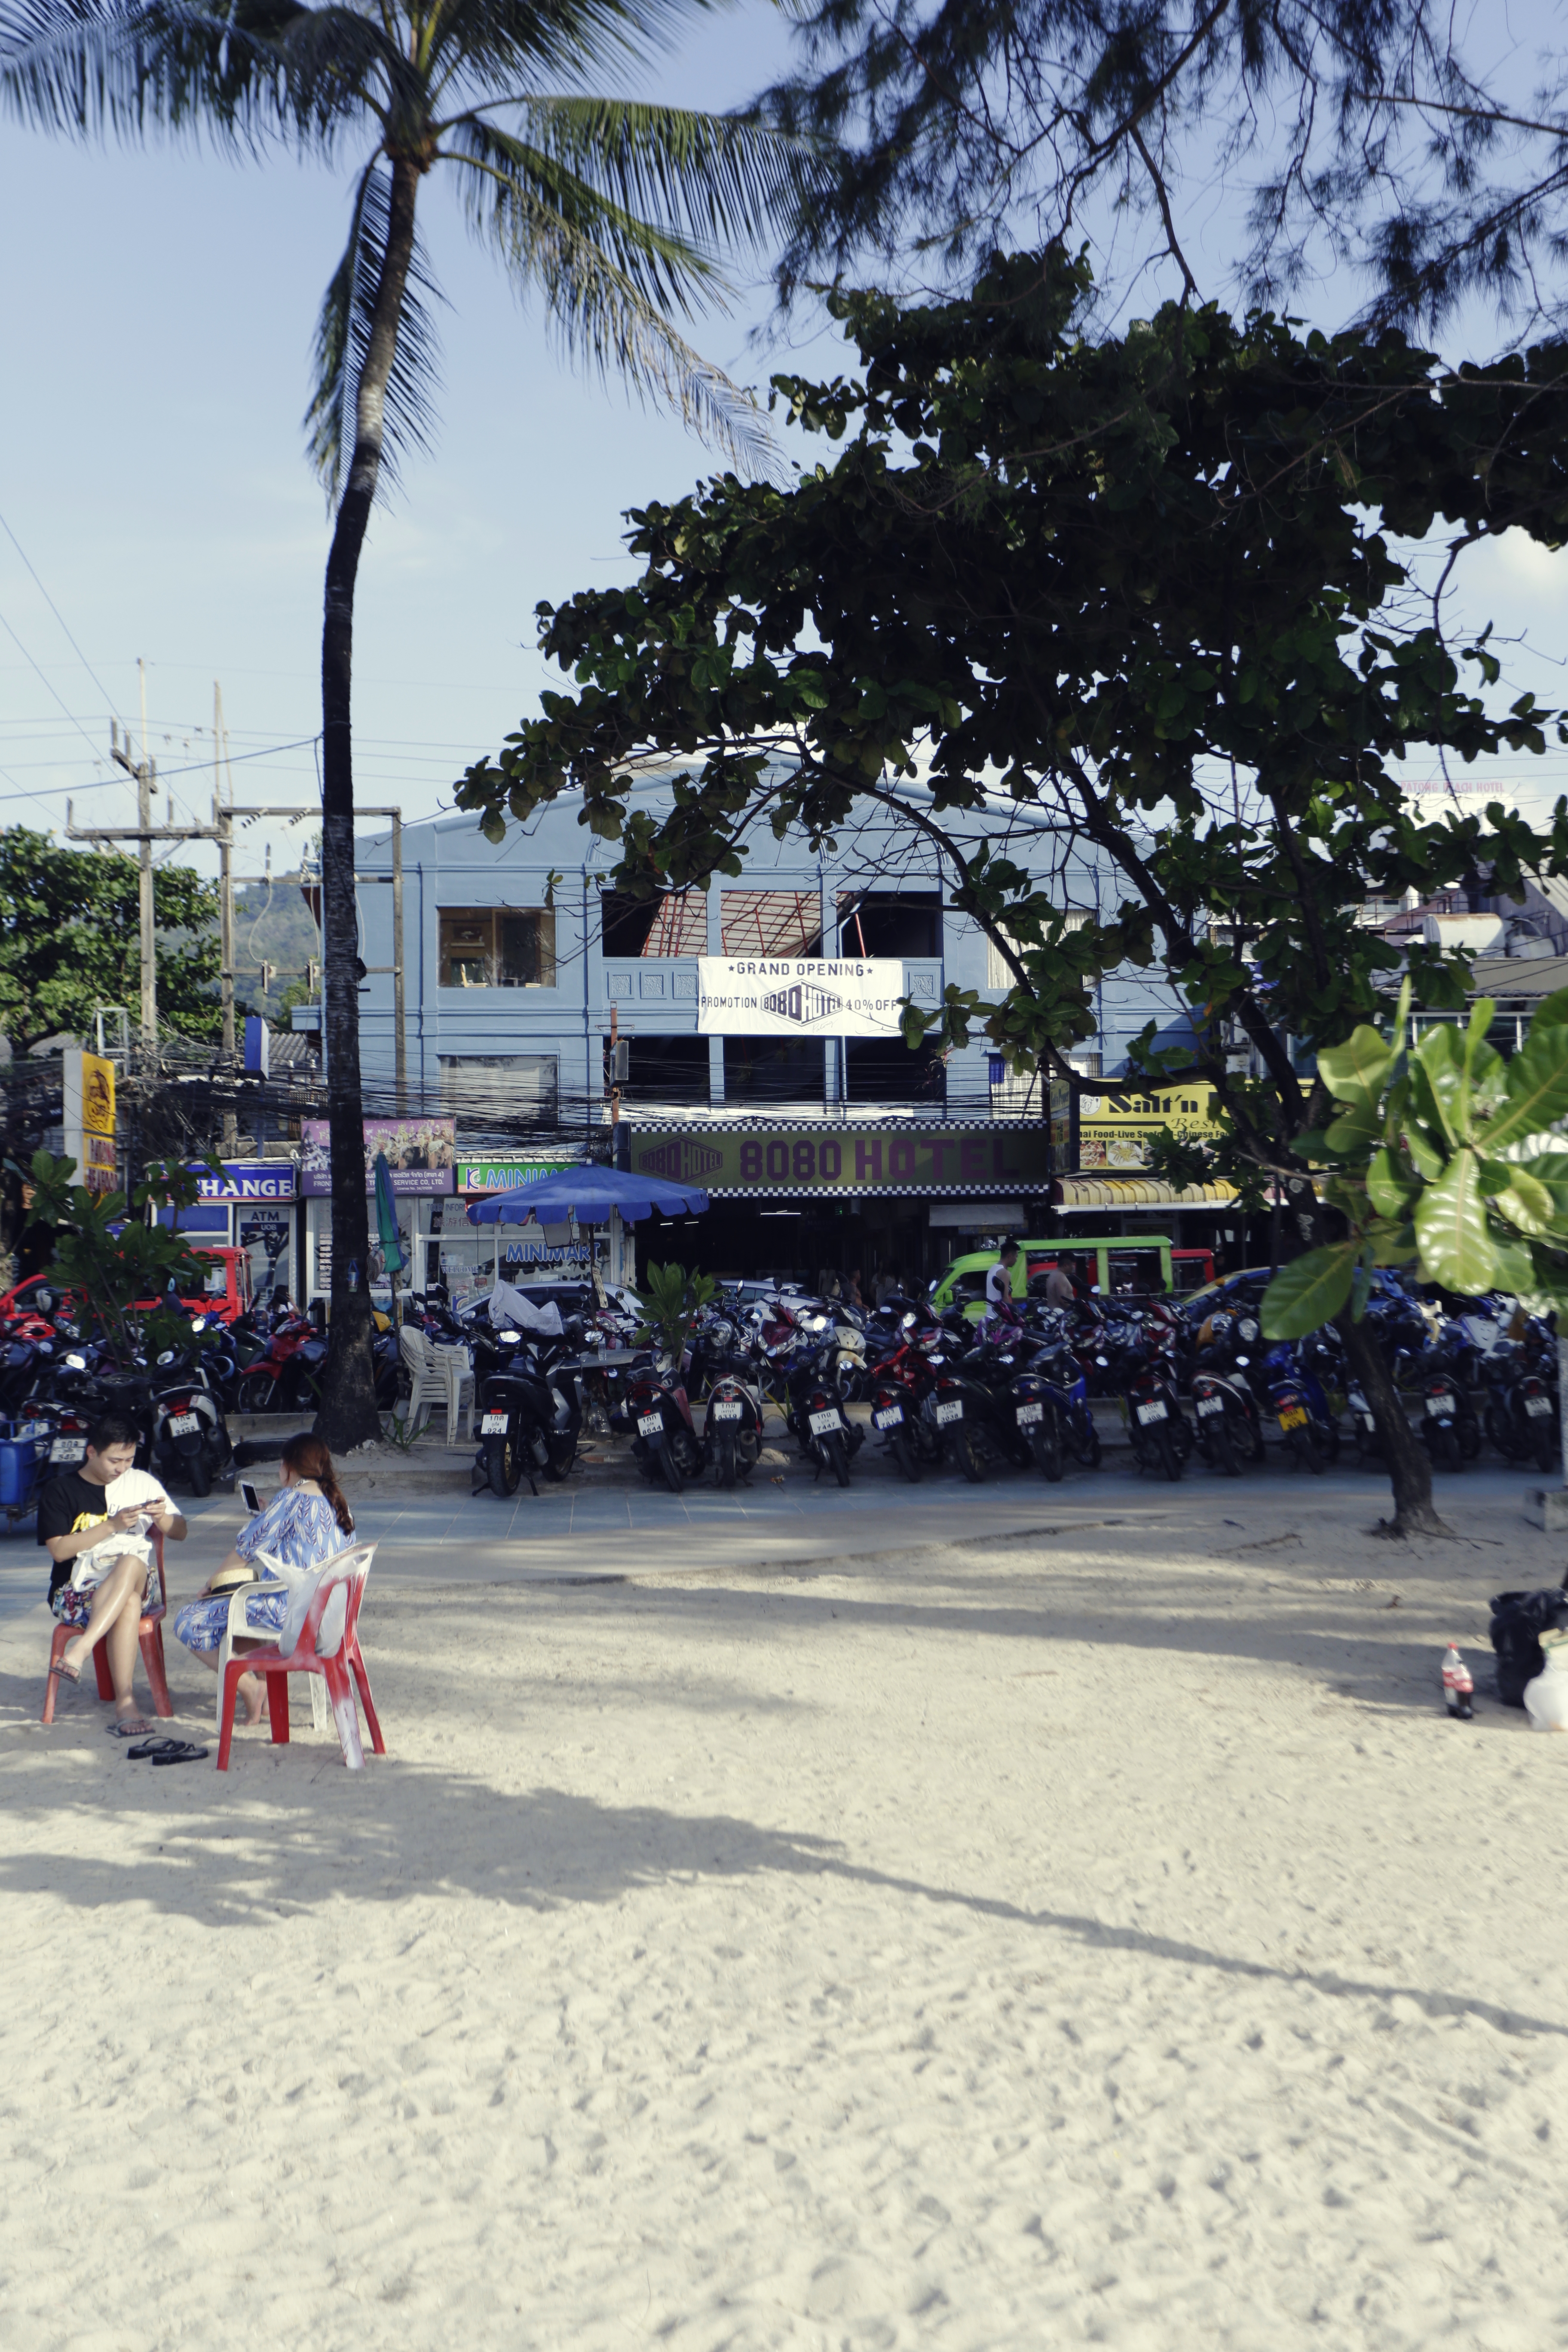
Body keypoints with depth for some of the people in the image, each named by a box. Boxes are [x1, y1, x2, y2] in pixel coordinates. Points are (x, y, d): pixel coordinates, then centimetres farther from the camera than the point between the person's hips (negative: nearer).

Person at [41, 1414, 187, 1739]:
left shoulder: (142, 1483, 11)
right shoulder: (60, 1490, 2)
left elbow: (180, 1532, 14)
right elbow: (59, 1550, -8)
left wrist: (162, 1518, -9)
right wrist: (112, 1526, -16)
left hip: (138, 1581, 2)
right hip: (76, 1588, -2)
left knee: (132, 1562, -38)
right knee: (128, 1604, -38)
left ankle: (80, 1650, -49)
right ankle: (125, 1705, -46)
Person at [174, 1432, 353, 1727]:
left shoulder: (291, 1498, -12)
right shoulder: (338, 1502, 9)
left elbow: (246, 1548, -7)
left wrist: (210, 1584, 7)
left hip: (290, 1610, -9)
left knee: (189, 1623, -4)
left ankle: (251, 1688, -5)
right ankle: (265, 1679, 23)